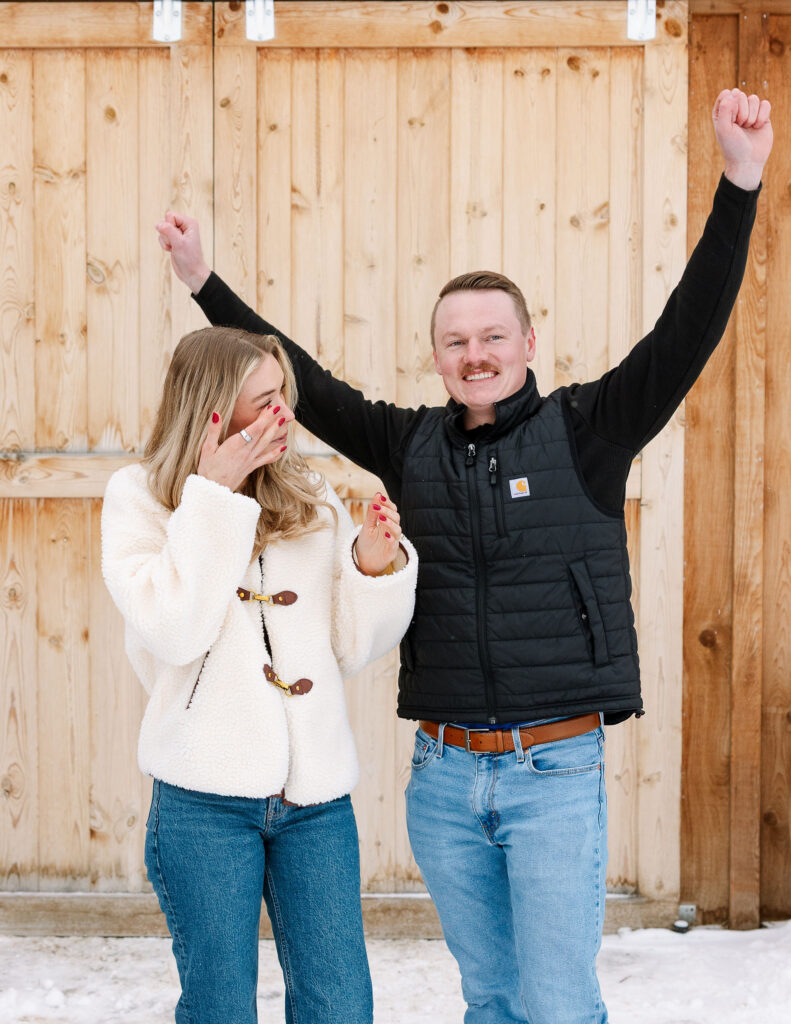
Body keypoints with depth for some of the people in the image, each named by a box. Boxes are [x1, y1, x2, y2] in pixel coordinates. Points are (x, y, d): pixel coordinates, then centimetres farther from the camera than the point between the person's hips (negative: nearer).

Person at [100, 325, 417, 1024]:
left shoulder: (313, 498, 7)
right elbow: (173, 632, -17)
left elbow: (352, 649, 8)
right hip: (206, 795, -3)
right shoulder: (139, 496, -2)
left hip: (317, 792, 3)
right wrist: (214, 496, -15)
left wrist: (377, 569, -10)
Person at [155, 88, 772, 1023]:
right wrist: (204, 282, 11)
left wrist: (740, 182, -20)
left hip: (555, 769, -3)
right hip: (443, 772, 4)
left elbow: (687, 332, -11)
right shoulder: (412, 446, 6)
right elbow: (304, 384, 12)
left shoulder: (584, 431, -3)